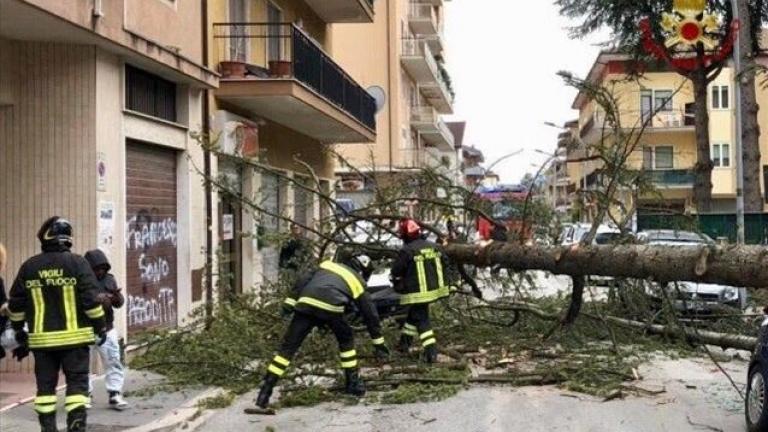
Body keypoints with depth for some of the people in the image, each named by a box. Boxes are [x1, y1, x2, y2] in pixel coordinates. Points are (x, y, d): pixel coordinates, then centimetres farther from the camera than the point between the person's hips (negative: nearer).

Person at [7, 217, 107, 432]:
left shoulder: (29, 267, 4)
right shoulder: (77, 263, -6)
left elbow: (15, 305, 8)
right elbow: (91, 298, -10)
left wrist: (19, 333, 19)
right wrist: (100, 325, 0)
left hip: (41, 339, 3)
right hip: (74, 336, -3)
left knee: (45, 385, 10)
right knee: (77, 383, 2)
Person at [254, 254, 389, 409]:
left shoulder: (327, 265, 33)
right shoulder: (357, 282, 28)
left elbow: (302, 281, 20)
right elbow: (370, 314, 32)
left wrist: (289, 302, 16)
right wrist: (379, 343, 39)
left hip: (306, 304, 2)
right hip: (330, 308, -2)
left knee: (288, 347, 6)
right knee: (346, 340, 26)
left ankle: (265, 391, 1)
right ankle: (353, 383, 29)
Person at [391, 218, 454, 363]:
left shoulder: (406, 251, -15)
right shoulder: (435, 247, 4)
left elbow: (396, 272, -7)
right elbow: (445, 264, 10)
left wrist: (398, 284, 13)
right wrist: (446, 284, 21)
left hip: (417, 293, -7)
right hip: (435, 289, 7)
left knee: (422, 320, 1)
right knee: (414, 314, 24)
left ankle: (431, 352, -8)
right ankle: (405, 342, 36)